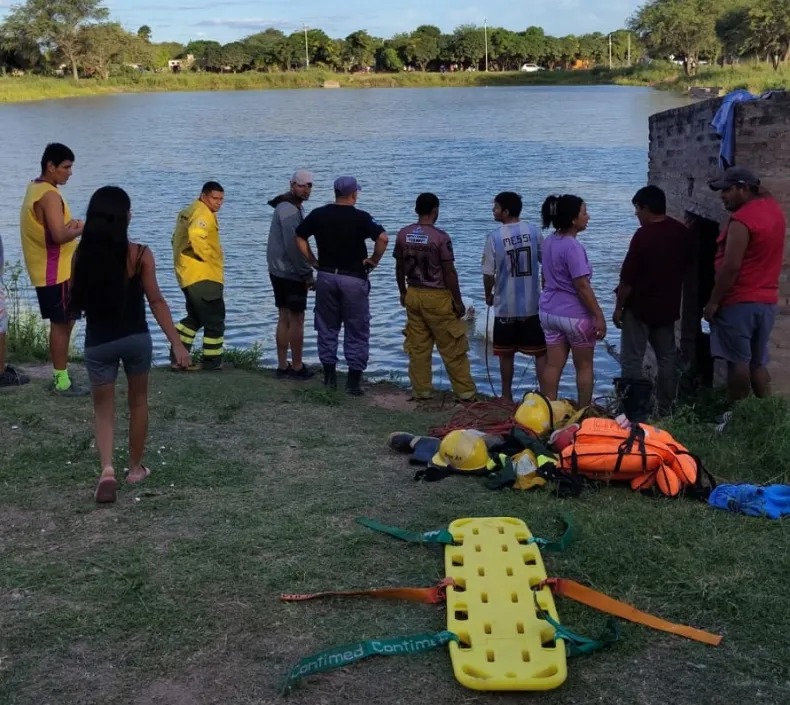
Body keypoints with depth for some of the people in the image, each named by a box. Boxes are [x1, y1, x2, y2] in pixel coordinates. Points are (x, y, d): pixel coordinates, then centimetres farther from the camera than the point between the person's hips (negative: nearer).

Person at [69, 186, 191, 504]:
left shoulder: (81, 254, -5)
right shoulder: (139, 254, -12)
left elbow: (75, 302, 2)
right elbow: (156, 302, -12)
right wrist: (177, 344, -9)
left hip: (98, 341, 1)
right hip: (135, 338, -1)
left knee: (103, 407, 13)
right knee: (138, 401, 20)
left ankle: (107, 469, -8)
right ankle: (135, 467, 30)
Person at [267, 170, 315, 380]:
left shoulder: (292, 207, 15)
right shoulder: (290, 210, -17)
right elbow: (293, 246, -22)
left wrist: (304, 270, 15)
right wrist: (307, 274, -16)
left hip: (279, 271, 10)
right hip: (291, 273, -10)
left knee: (284, 318, 11)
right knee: (297, 319, -2)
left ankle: (283, 366, 15)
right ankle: (297, 367, 5)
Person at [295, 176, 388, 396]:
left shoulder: (318, 214, 1)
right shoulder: (360, 217, -10)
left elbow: (299, 237, 8)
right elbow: (383, 238, -21)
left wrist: (313, 261, 13)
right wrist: (374, 261, -7)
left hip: (326, 276, 3)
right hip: (353, 278, -3)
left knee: (327, 328, 14)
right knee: (356, 331, 5)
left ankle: (329, 376, 18)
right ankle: (354, 381, 5)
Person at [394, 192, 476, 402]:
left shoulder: (403, 235, 1)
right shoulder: (440, 237, -14)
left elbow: (399, 268, 8)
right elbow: (449, 272, -12)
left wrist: (403, 293, 21)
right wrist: (458, 301, -5)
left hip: (413, 296, 5)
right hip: (438, 298, -5)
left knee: (417, 347, 11)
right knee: (452, 348, 3)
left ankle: (421, 390, 15)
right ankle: (465, 391, 9)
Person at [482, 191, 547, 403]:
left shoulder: (495, 237, -11)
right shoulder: (533, 232, -3)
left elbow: (489, 274, -7)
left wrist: (488, 296, 12)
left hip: (506, 306, -1)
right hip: (532, 305, 2)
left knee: (506, 354, 11)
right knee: (540, 352, 8)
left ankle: (507, 396, 19)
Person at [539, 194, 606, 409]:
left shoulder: (549, 241, 4)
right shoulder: (573, 247, -21)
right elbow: (582, 286, -22)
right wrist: (599, 316, -18)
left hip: (549, 312, 7)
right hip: (575, 314, -7)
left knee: (553, 365, 10)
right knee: (584, 366, 8)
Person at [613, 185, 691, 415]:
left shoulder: (643, 235, -19)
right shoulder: (682, 232, 2)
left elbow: (628, 278, -17)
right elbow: (686, 267, 12)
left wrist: (619, 307, -7)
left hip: (640, 308, -7)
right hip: (668, 307, 7)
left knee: (631, 361, 1)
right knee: (668, 359, 13)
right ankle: (666, 409, 18)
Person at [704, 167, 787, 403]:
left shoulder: (742, 220, -17)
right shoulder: (772, 207, 8)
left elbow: (731, 266, -20)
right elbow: (762, 193, 35)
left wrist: (713, 301, -14)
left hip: (739, 302, -8)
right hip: (767, 301, 9)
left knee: (738, 362, -3)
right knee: (758, 363, 12)